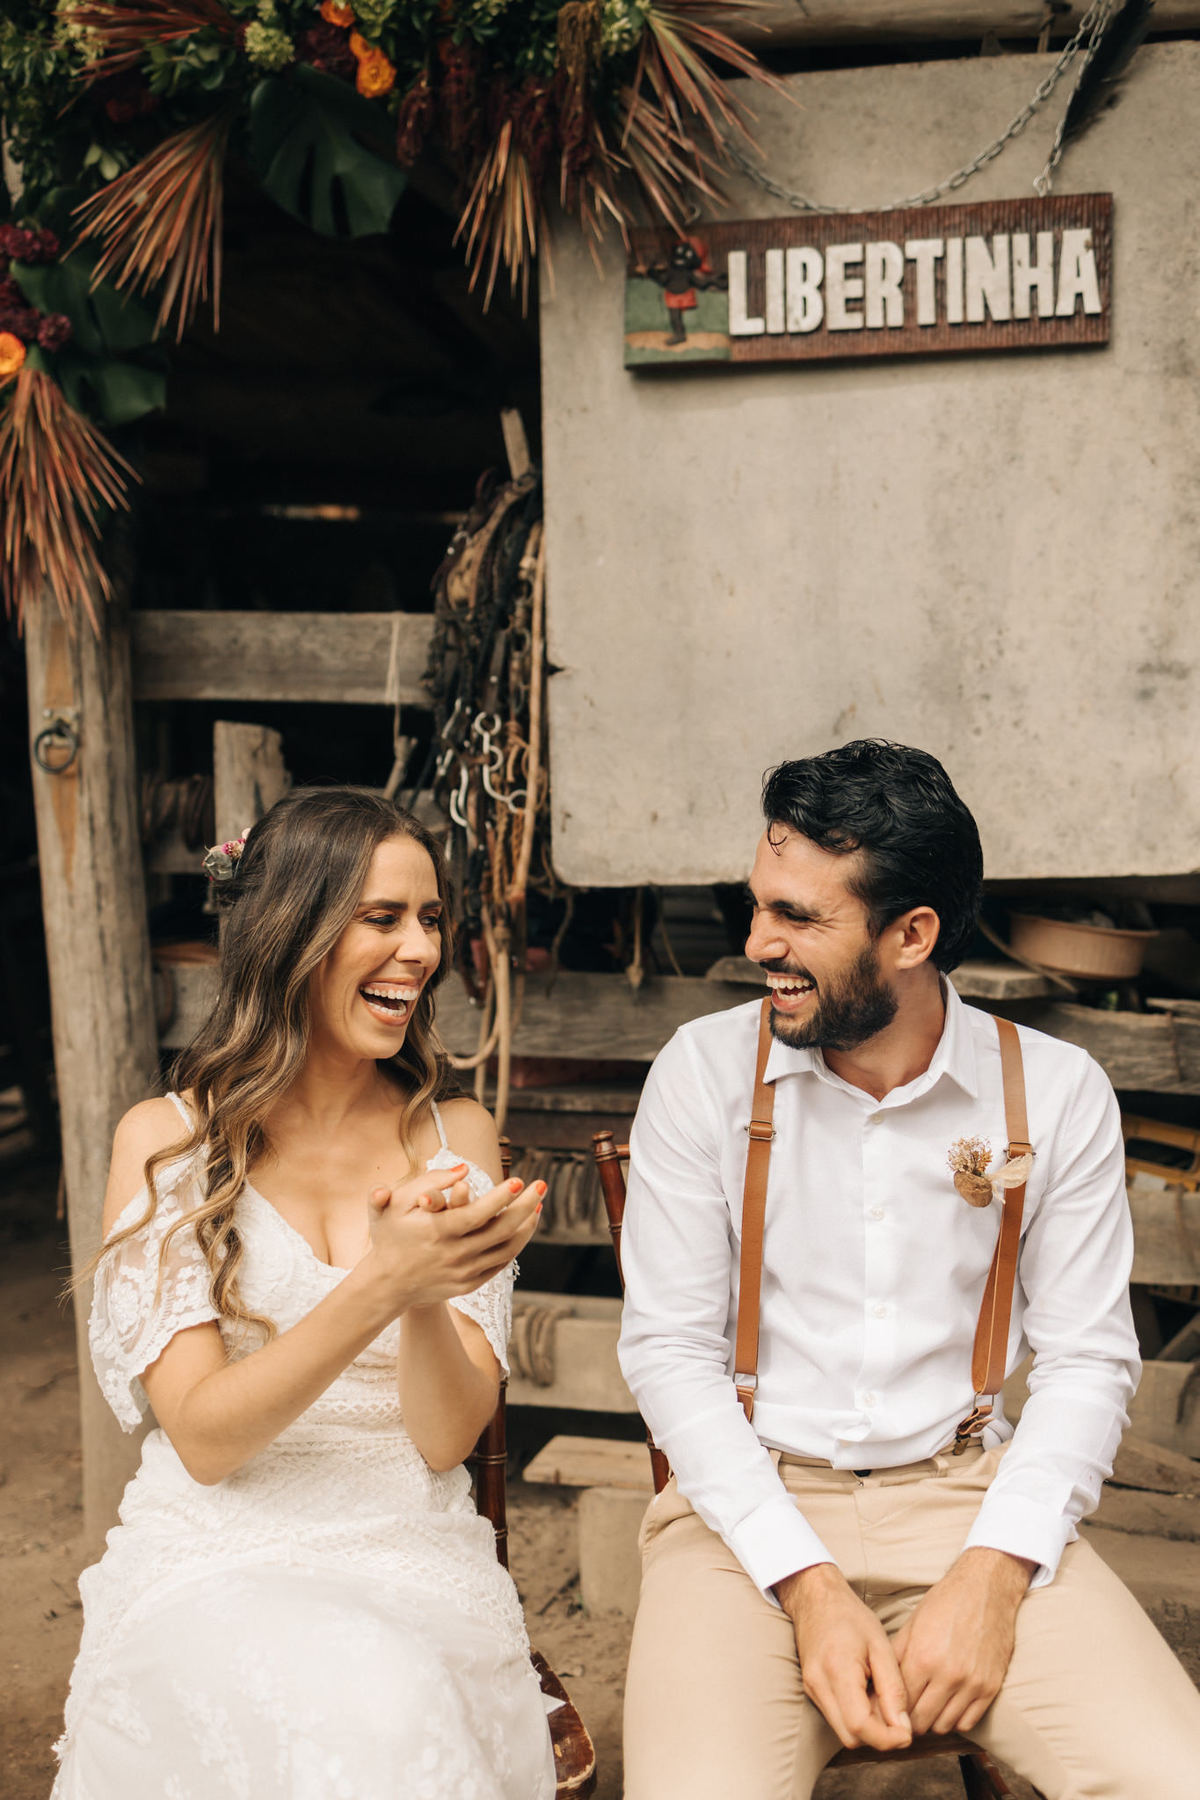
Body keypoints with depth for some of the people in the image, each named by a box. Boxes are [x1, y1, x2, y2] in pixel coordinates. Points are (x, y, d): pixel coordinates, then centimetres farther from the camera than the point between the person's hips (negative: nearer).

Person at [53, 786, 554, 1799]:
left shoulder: (456, 1137, 5)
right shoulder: (165, 1141, -2)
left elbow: (446, 1439, -1)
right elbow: (204, 1439, -9)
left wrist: (426, 1303, -24)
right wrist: (378, 1289, -25)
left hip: (413, 1554, 2)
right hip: (218, 1558, -2)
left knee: (396, 1695, -29)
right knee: (358, 1705, -31)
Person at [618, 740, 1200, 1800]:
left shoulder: (1056, 1093, -1)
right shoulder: (705, 1070, -4)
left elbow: (1087, 1358, 1)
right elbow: (668, 1346, -4)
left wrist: (993, 1573, -13)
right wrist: (806, 1584, -13)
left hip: (970, 1498, 2)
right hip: (753, 1500, -1)